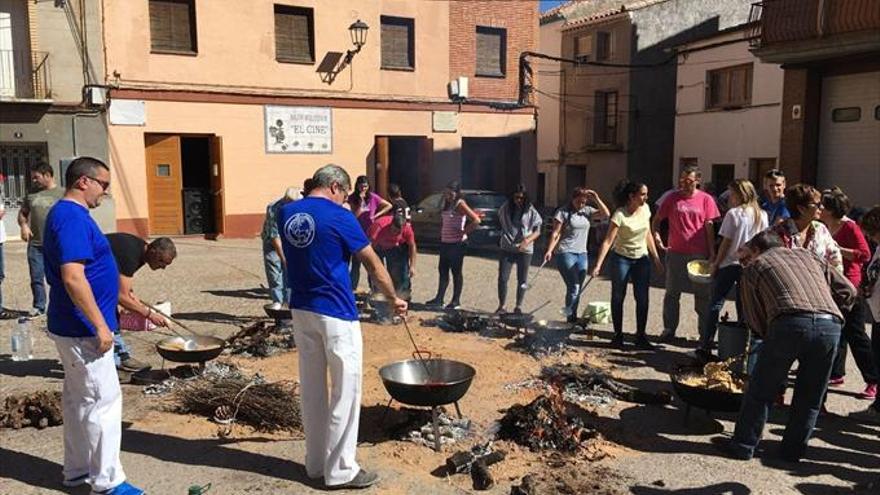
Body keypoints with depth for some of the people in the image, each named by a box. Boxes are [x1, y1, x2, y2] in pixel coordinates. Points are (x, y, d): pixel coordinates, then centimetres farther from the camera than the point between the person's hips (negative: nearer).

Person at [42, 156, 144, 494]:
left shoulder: (66, 214, 13)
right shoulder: (73, 217, -20)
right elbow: (73, 278, -28)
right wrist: (100, 325, -24)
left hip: (72, 326, 11)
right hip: (83, 329, -11)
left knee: (78, 399, 17)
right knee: (104, 400, -4)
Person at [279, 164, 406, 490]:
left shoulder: (286, 213, 5)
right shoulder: (339, 217, -12)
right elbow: (373, 265, -4)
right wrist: (394, 298, 7)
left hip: (300, 310, 7)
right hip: (336, 313, -7)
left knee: (311, 388, 14)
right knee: (345, 390, 3)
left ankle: (316, 463, 25)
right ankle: (340, 470, 10)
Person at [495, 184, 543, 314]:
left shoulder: (531, 211, -4)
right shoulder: (505, 208, 3)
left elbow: (537, 231, -3)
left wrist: (527, 241, -19)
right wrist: (504, 237, 10)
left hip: (525, 250, -1)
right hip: (507, 249, 2)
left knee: (522, 279, 6)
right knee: (503, 278, -3)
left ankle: (518, 306, 18)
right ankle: (501, 306, 8)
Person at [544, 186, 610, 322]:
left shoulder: (587, 211, 9)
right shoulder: (563, 212, -5)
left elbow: (605, 214, -1)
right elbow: (555, 234, -8)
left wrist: (596, 199, -8)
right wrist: (549, 250, -17)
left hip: (582, 254, 5)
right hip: (566, 253, -5)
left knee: (577, 288, 8)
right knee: (573, 287, -13)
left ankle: (572, 318, 17)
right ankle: (571, 317, -2)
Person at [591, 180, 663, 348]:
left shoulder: (645, 209, -2)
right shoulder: (620, 215, -19)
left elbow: (648, 235, 9)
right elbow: (608, 241, -23)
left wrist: (656, 259, 10)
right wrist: (598, 265, -29)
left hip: (642, 259, 5)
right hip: (622, 258, -4)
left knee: (642, 298, 1)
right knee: (618, 297, 5)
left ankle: (641, 336, 11)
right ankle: (618, 335, 17)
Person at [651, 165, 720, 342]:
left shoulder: (706, 199, 2)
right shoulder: (672, 198, 4)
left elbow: (709, 228, 2)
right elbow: (656, 220, 10)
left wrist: (712, 253, -2)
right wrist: (656, 234, -8)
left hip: (699, 254, -1)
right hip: (675, 253, 1)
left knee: (702, 295, 8)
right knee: (672, 293, 6)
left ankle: (706, 333, 17)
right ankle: (669, 329, 14)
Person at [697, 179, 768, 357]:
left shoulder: (733, 214, -10)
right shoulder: (762, 215, 6)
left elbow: (726, 243, -9)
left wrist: (715, 264, -1)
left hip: (729, 264, -5)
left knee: (715, 303, 2)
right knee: (743, 307, 12)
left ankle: (705, 347, 0)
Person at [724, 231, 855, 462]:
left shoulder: (754, 266, 20)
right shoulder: (808, 256, 31)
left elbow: (754, 319, 16)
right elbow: (848, 291, 26)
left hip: (790, 323, -4)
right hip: (830, 324, 4)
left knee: (761, 390, 12)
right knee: (810, 397, 19)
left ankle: (743, 445, 20)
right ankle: (793, 450, 29)